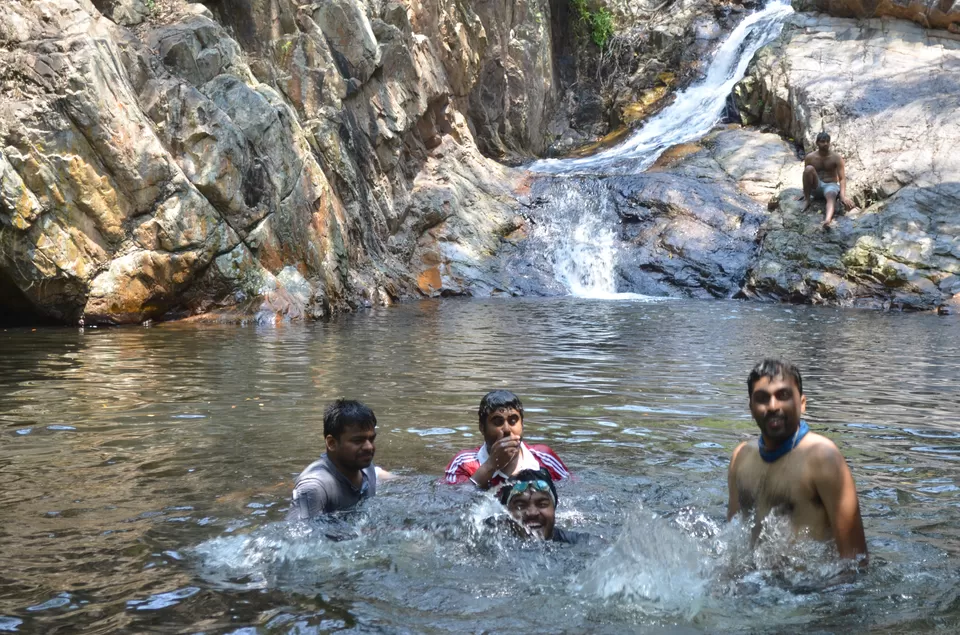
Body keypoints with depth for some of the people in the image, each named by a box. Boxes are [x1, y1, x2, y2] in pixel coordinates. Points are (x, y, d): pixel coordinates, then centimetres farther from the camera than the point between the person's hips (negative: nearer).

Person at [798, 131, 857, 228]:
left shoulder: (837, 158, -7)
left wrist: (843, 196, -29)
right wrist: (805, 194, 7)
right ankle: (807, 200, -18)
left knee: (831, 195, -40)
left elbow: (842, 178, -14)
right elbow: (807, 176, 10)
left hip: (831, 185, -2)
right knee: (809, 168, -27)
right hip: (816, 187, 2)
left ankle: (827, 220, -73)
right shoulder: (810, 157, -1)